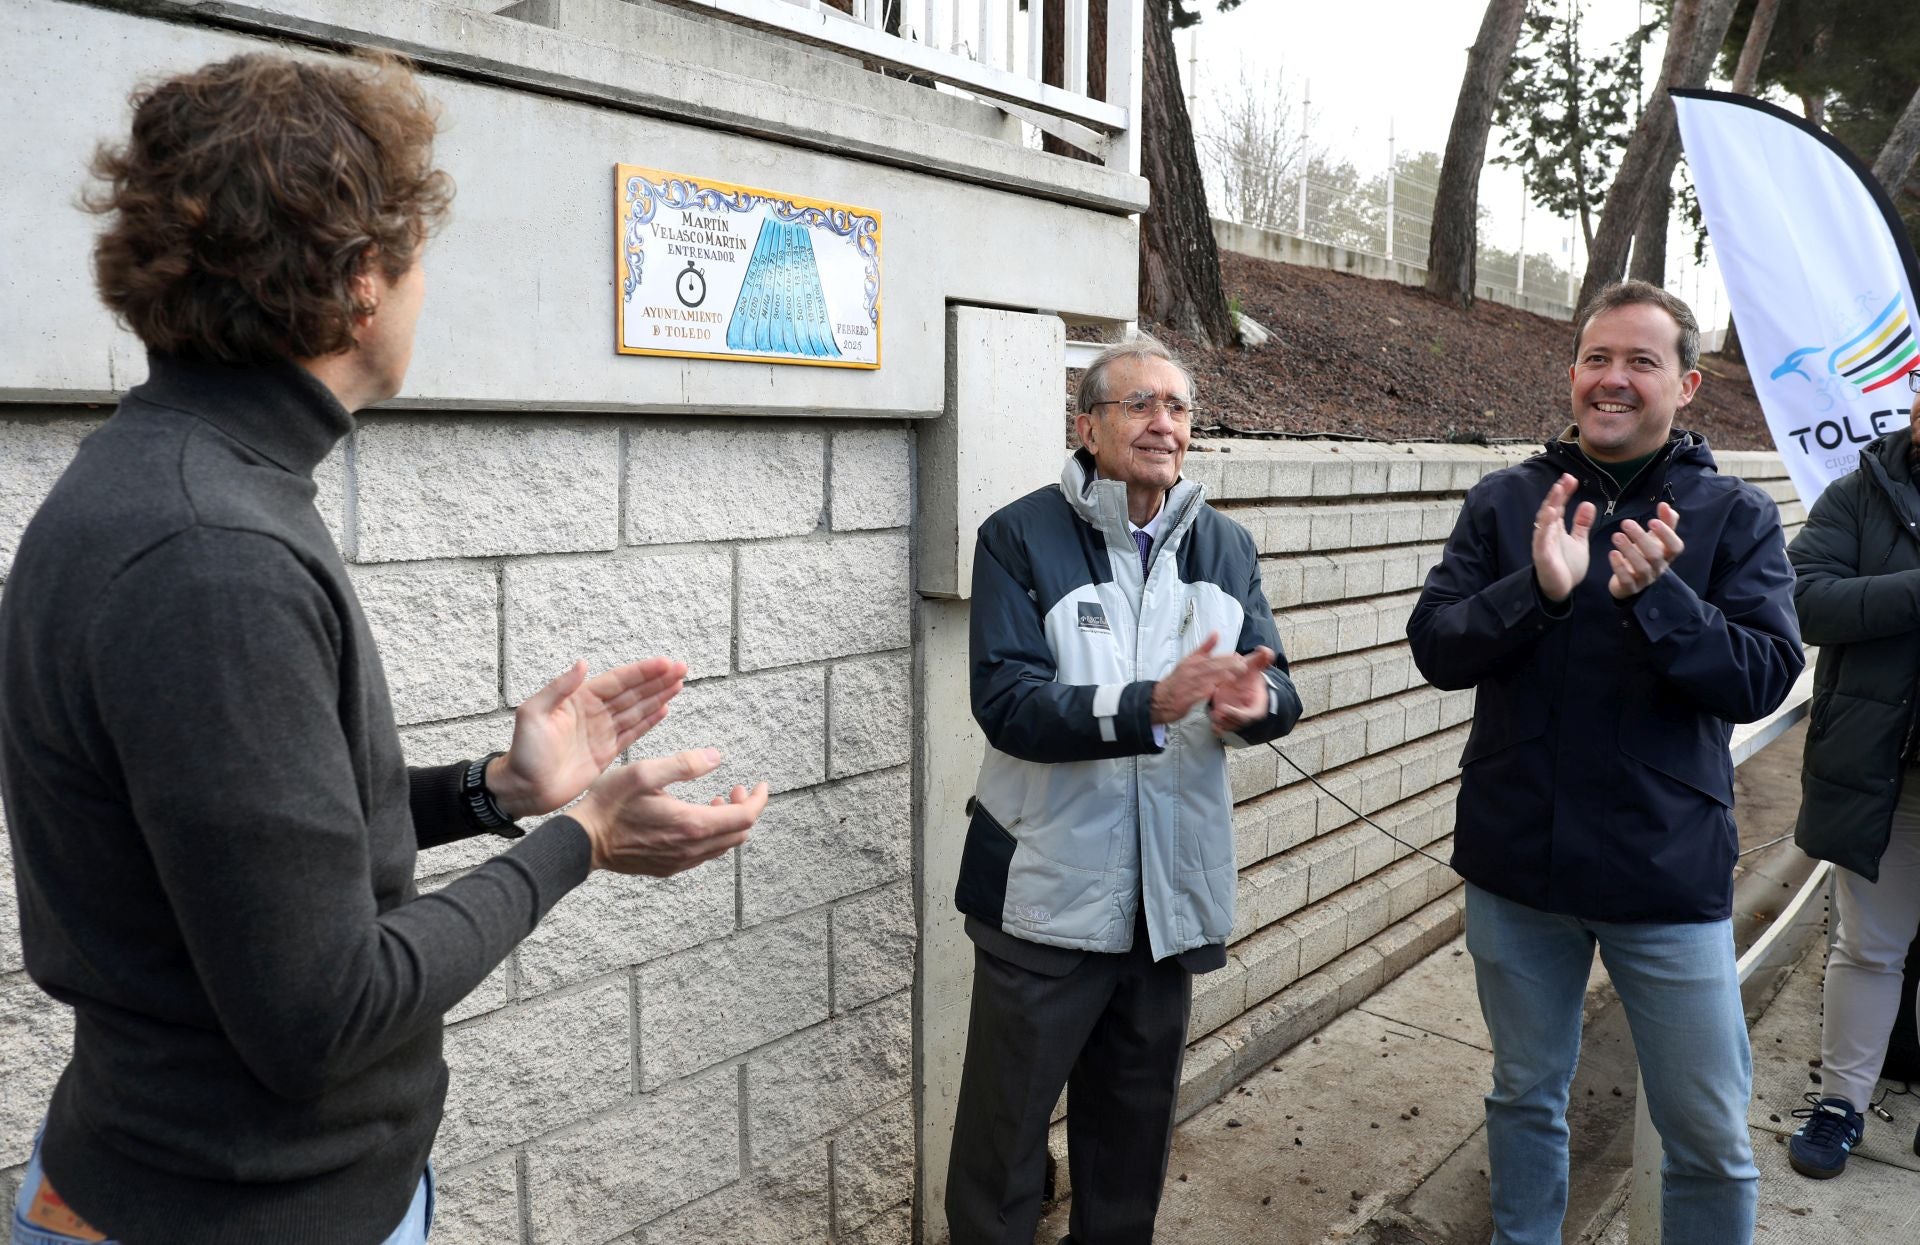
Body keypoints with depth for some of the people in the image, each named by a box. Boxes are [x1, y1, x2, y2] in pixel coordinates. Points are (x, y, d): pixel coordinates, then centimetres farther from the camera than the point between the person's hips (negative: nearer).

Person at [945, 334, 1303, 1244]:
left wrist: (1251, 705, -23)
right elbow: (1006, 701, -18)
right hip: (1048, 888, -4)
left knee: (1135, 1127, 21)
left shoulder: (1225, 546, 7)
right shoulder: (1020, 537, -8)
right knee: (1004, 1130, 8)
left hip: (1171, 887, 4)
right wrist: (1149, 705, -31)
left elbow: (1277, 688, 1)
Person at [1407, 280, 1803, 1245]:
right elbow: (1436, 648, -8)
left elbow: (1763, 678, -12)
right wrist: (1538, 589, -25)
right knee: (1526, 1096, 20)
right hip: (1516, 862, 2)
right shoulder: (1506, 502, 0)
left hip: (1669, 874, -1)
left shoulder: (1735, 515, -3)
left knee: (1711, 1140, 8)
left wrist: (1652, 596, -28)